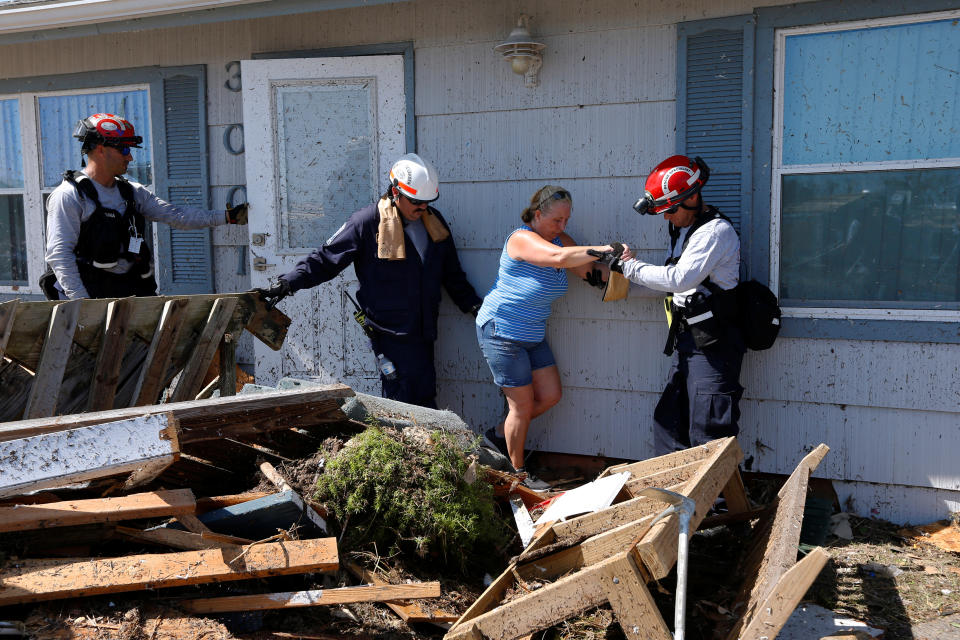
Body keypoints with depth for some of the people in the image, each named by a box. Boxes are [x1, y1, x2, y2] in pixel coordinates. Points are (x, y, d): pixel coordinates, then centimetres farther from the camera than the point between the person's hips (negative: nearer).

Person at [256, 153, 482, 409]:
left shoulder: (434, 222, 10)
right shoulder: (368, 222, -9)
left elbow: (452, 273, 22)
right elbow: (326, 259, -6)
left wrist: (473, 305, 18)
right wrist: (286, 284, -14)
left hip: (423, 330, 6)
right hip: (390, 332, -6)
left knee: (424, 396, 10)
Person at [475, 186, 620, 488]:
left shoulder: (560, 239, 4)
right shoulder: (522, 239, -22)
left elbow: (590, 271, -4)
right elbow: (558, 258, -40)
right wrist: (604, 249, -43)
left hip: (532, 335, 9)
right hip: (501, 332, -8)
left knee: (551, 395, 8)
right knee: (523, 405, -1)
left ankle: (500, 434, 29)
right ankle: (517, 473, 18)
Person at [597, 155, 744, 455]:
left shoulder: (716, 231, -13)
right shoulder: (682, 230, 18)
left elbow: (680, 278, -23)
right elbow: (671, 284, 23)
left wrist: (629, 267, -14)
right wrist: (628, 265, 13)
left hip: (712, 346, -9)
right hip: (686, 342, 10)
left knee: (708, 436, -7)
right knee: (668, 422, 12)